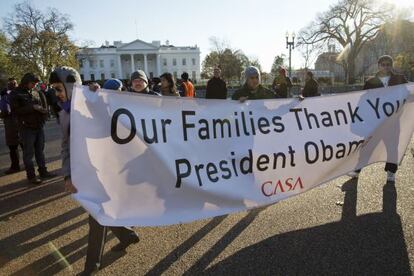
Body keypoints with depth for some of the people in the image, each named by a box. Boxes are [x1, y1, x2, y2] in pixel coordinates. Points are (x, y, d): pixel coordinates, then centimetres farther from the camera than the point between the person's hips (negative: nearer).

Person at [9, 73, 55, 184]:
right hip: (27, 128, -4)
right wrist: (32, 107, -17)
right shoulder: (15, 94, -2)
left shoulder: (36, 93, 10)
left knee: (40, 151, 12)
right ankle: (31, 176, 7)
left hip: (39, 127, 5)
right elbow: (15, 110, -13)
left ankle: (43, 171, 21)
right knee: (29, 153, 1)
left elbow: (44, 107, 12)